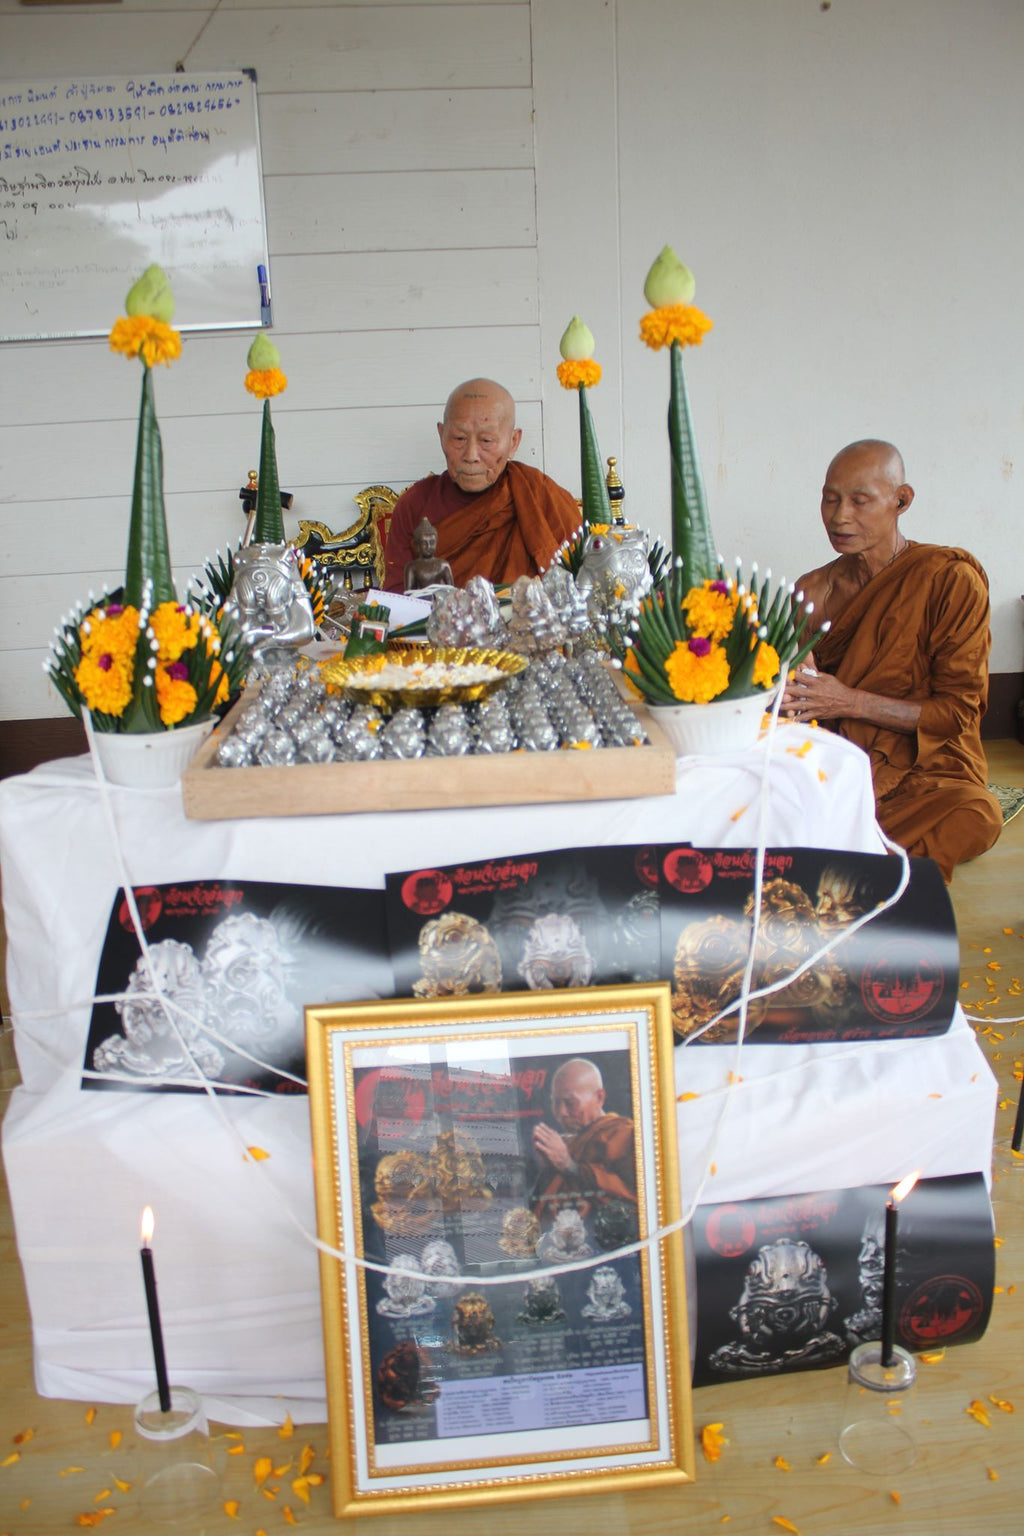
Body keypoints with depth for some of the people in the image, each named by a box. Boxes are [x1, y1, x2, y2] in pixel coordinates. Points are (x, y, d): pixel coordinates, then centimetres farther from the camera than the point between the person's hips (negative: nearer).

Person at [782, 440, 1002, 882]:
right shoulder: (812, 591, 8)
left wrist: (850, 701, -18)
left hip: (926, 771, -2)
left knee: (978, 815, -36)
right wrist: (790, 689, -16)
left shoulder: (952, 578, -5)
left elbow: (959, 710, -7)